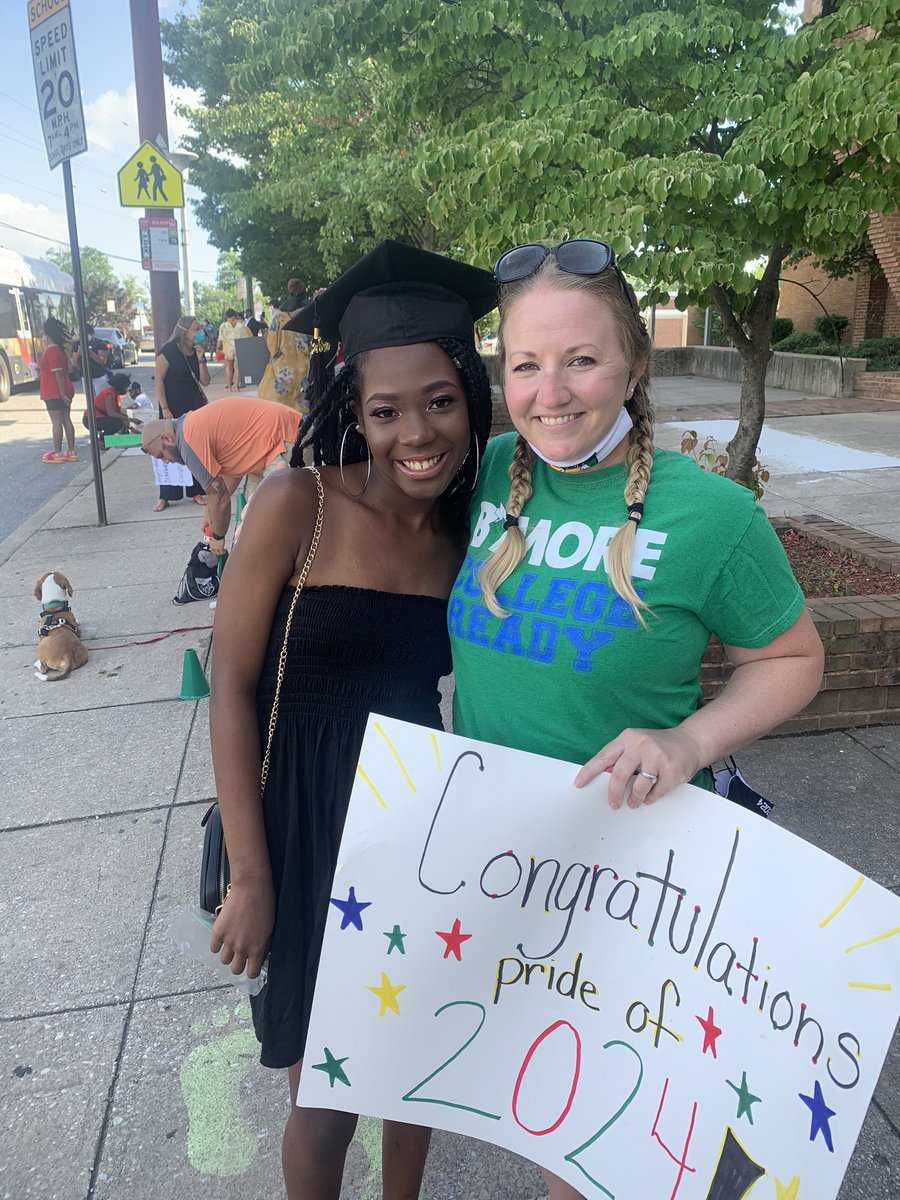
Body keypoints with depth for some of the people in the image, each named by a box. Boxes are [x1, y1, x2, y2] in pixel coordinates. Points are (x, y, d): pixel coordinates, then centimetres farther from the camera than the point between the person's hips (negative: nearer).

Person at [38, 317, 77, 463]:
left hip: (55, 393, -9)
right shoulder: (60, 349, 13)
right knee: (66, 420, 9)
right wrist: (41, 370, 29)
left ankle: (57, 454, 1)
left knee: (56, 422, -4)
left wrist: (63, 394, -22)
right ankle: (71, 452, 12)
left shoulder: (51, 351, -16)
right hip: (64, 391, 9)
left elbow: (58, 373, -21)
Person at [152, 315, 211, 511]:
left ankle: (196, 492, 16)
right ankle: (165, 496, 4)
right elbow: (159, 380, -12)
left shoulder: (197, 352, 5)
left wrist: (200, 358, -11)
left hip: (195, 405, 5)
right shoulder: (168, 351, -11)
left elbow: (205, 381, 1)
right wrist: (164, 409, -16)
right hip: (173, 407, -5)